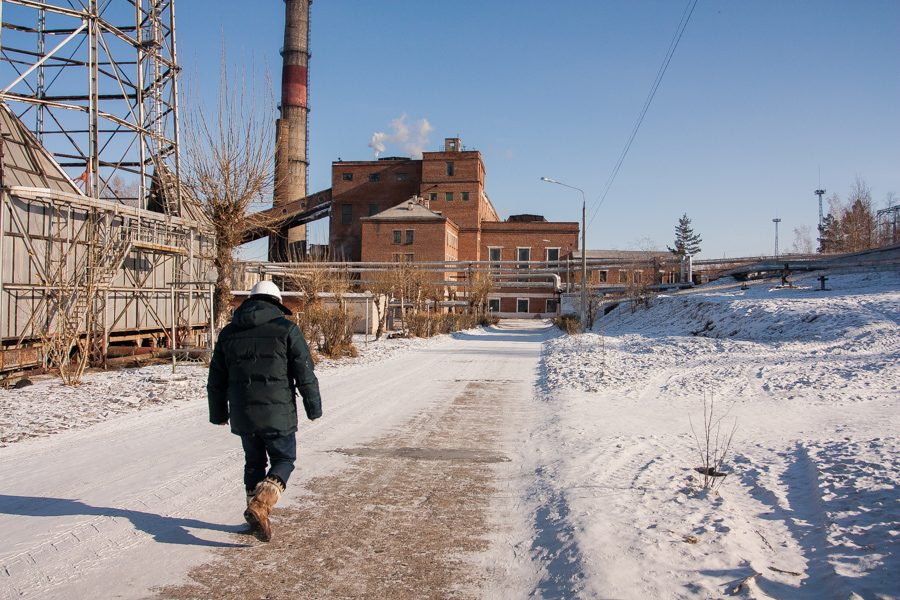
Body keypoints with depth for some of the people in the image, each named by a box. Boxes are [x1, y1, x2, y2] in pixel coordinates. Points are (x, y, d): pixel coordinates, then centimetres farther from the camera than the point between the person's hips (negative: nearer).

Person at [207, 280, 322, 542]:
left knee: (254, 462, 20)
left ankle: (257, 514, 21)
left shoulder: (229, 332, 10)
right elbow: (305, 374, -6)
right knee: (284, 459, 10)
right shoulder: (286, 329, -5)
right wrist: (313, 408, 3)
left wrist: (219, 413, 24)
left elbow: (216, 380, 14)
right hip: (277, 412, -4)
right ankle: (260, 504, -12)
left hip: (242, 413, 4)